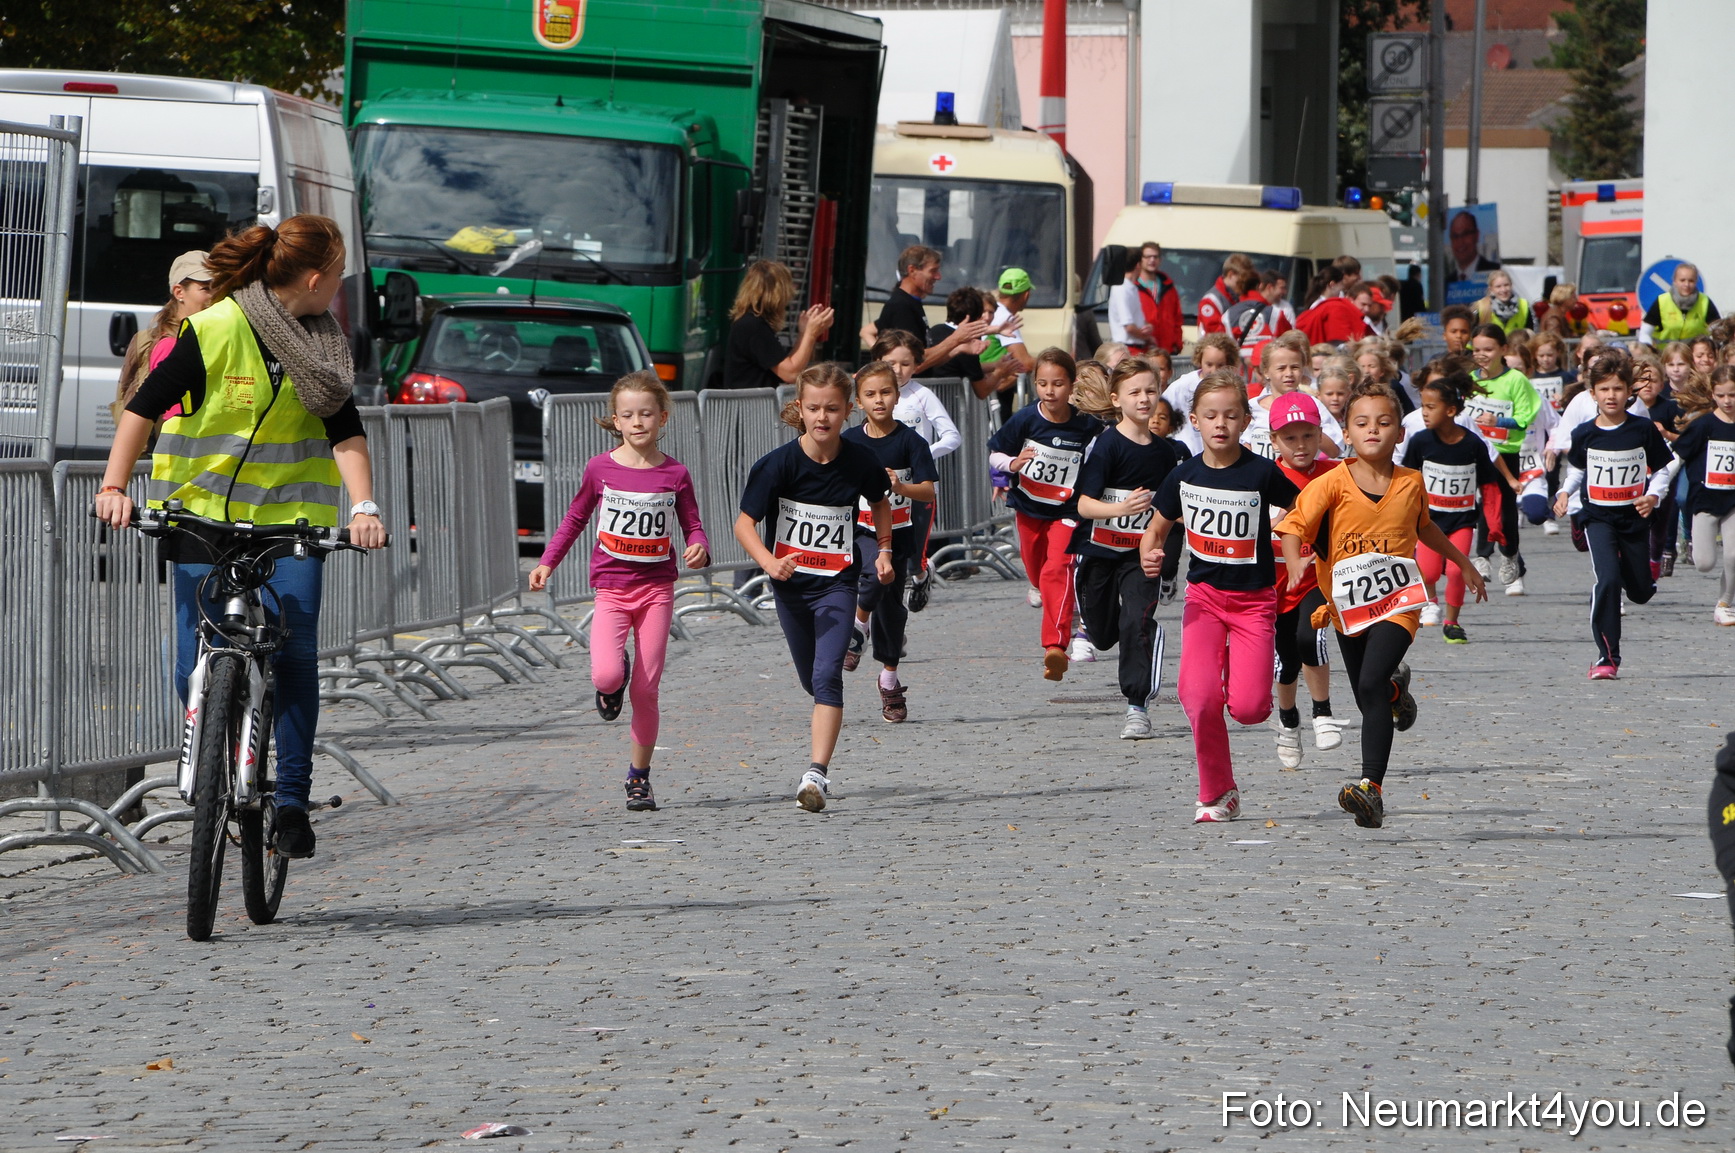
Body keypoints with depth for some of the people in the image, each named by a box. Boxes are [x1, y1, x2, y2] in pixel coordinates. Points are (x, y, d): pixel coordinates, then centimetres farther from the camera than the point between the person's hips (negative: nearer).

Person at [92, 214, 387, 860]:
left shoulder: (322, 342, 3)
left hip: (291, 511, 3)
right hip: (203, 509, -3)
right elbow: (145, 406, -10)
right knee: (196, 665, -6)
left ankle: (292, 799, -4)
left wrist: (363, 507, -17)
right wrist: (114, 485, -21)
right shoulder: (214, 330, -11)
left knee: (295, 651, -10)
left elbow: (345, 431, -2)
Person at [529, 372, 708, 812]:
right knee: (605, 675, -22)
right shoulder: (600, 469, 0)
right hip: (611, 589, 0)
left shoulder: (674, 474, 0)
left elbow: (692, 525, 6)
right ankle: (616, 680, 17)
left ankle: (639, 777, 15)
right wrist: (547, 562, 6)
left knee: (646, 690, 0)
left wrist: (699, 549, -16)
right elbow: (575, 518, 13)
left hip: (657, 589, 0)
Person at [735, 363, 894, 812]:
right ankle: (824, 723, 52)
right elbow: (745, 523, -14)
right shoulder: (779, 464, -14)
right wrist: (769, 562, -30)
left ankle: (817, 773, -26)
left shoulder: (860, 462, -8)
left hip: (838, 583, -1)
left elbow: (879, 501, 16)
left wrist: (884, 550, 6)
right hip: (791, 583, 1)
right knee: (812, 678, 18)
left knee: (827, 674, -18)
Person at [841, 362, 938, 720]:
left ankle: (889, 677, 24)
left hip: (899, 532, 1)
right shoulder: (850, 442, 0)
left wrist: (901, 486, -27)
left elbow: (928, 491, -9)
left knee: (891, 604, 8)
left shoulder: (910, 441, -4)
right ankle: (859, 624, -7)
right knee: (875, 575, -33)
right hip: (861, 529, -1)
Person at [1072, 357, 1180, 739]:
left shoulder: (1164, 452, 2)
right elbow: (1085, 504, -21)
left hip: (1140, 554, 2)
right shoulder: (1107, 445, -14)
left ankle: (1138, 706, -14)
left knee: (1136, 623, -20)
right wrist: (1120, 509, -37)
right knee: (1103, 636, 11)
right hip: (1099, 551, -2)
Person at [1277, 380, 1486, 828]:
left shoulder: (1411, 484, 0)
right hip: (1348, 606, 2)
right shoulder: (1333, 484, -8)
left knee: (1371, 684, -24)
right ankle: (1396, 687, 55)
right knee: (1370, 702, 16)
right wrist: (1295, 563, -34)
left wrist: (1463, 563, 31)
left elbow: (1424, 526, 21)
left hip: (1397, 602, -2)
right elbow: (1293, 525, -13)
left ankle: (1371, 787, -28)